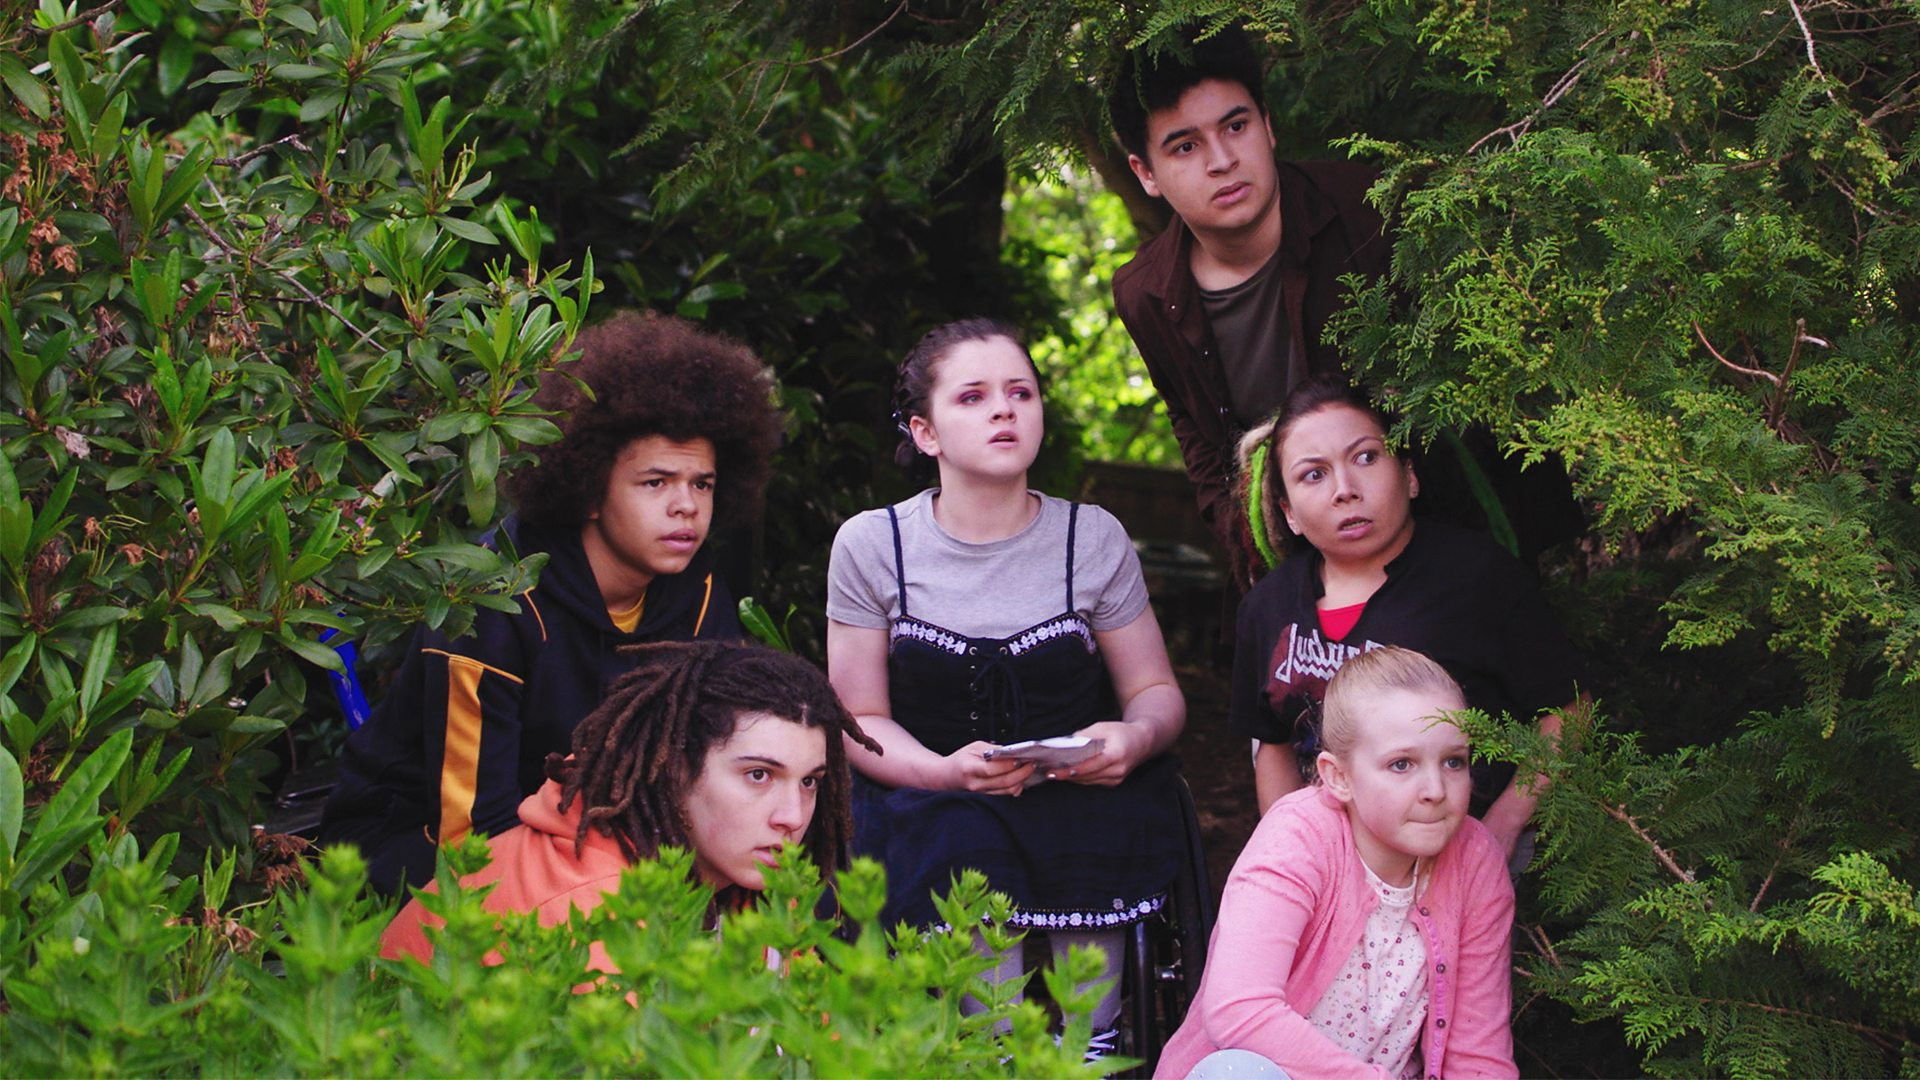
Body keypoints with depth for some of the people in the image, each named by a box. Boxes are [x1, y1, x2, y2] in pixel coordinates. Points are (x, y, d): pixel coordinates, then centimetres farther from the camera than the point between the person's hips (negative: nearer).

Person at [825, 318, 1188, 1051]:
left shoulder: (1093, 538, 3)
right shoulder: (871, 546, 1)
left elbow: (1155, 690, 9)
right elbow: (858, 721, 2)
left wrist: (1136, 736, -17)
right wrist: (944, 771, -19)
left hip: (1077, 798, 0)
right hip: (928, 803, 0)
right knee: (961, 843, -34)